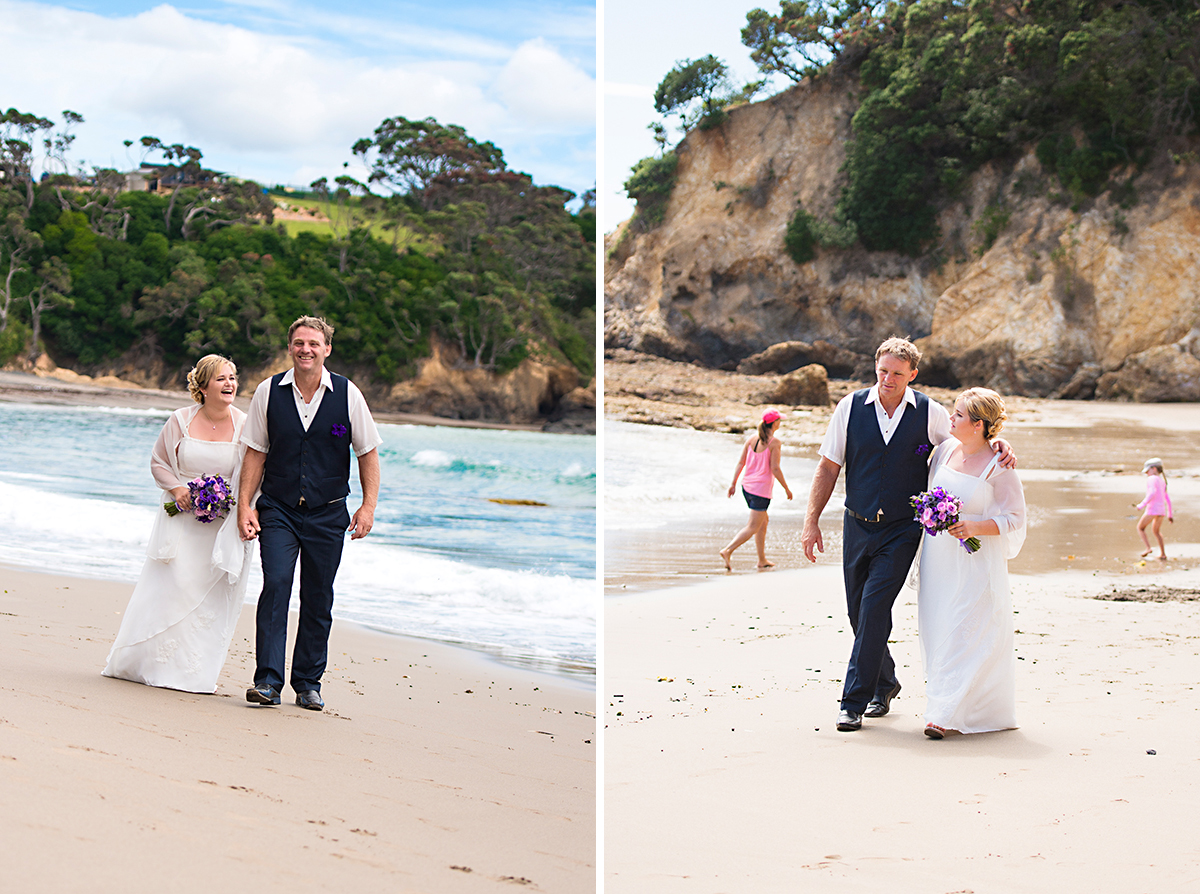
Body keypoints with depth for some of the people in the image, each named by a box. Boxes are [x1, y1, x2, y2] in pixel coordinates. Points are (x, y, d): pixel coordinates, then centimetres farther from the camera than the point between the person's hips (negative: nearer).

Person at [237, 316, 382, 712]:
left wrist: (368, 506, -4)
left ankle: (308, 682, 18)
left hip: (327, 515, 1)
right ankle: (268, 681, -13)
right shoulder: (268, 392, -2)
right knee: (276, 584, -16)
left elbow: (367, 452, 3)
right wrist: (244, 505, -1)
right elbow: (256, 453, 5)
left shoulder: (348, 395, -3)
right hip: (278, 509, -1)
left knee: (318, 600, 6)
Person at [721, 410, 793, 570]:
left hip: (747, 485, 8)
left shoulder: (751, 439, 5)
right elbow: (775, 469, -15)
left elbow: (741, 462, 4)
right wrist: (786, 488, -4)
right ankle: (728, 551, -18)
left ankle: (762, 560, 25)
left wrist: (733, 483, 9)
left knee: (763, 522, 21)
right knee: (753, 527, -3)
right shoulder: (774, 443, -13)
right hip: (761, 489, -8)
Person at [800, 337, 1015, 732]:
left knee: (875, 606, -15)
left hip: (902, 531, -2)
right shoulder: (850, 407, -2)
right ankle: (884, 684, 35)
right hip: (857, 525, 3)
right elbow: (828, 467, 2)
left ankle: (854, 702, -8)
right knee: (859, 611, 10)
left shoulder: (930, 414, -4)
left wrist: (999, 444, -13)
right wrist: (811, 522, -3)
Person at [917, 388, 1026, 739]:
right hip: (938, 559, 6)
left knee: (966, 634, -6)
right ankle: (946, 706, 17)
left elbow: (1014, 519, -10)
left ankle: (948, 713, -4)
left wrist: (975, 527, -22)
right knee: (938, 630, 7)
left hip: (976, 562, -6)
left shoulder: (998, 467, -12)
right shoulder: (945, 450, 5)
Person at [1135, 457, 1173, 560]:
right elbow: (1167, 498, 22)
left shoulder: (1152, 479, -7)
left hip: (1152, 508, -8)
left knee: (1140, 528, 7)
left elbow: (1152, 493, -23)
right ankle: (1163, 554, 23)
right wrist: (1170, 514, 27)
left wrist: (1142, 505, -24)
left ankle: (1148, 547, -12)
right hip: (1162, 509, 8)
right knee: (1156, 531, 24)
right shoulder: (1162, 481, 18)